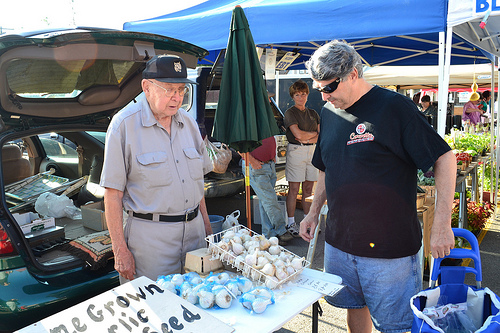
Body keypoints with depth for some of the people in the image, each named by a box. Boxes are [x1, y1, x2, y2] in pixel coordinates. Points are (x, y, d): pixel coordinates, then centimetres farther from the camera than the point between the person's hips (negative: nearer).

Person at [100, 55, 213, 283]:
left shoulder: (188, 122, 8)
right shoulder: (124, 124, -10)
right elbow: (113, 193, -11)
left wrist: (205, 221, 14)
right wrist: (120, 250, -13)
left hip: (194, 230, 6)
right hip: (150, 235, -5)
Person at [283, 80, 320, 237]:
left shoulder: (313, 113, 15)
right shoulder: (290, 113, -1)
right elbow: (298, 133, -14)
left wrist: (308, 139, -10)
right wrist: (315, 133, -1)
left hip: (312, 150, 5)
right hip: (295, 151, -5)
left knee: (308, 189, 8)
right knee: (294, 190, -2)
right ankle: (291, 223, 6)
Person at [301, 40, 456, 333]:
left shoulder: (394, 106, -14)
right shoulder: (329, 112, 7)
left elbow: (445, 158, -12)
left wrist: (442, 225, -15)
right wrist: (314, 212, 15)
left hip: (389, 246, -5)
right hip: (339, 241, 6)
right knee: (354, 307, 19)